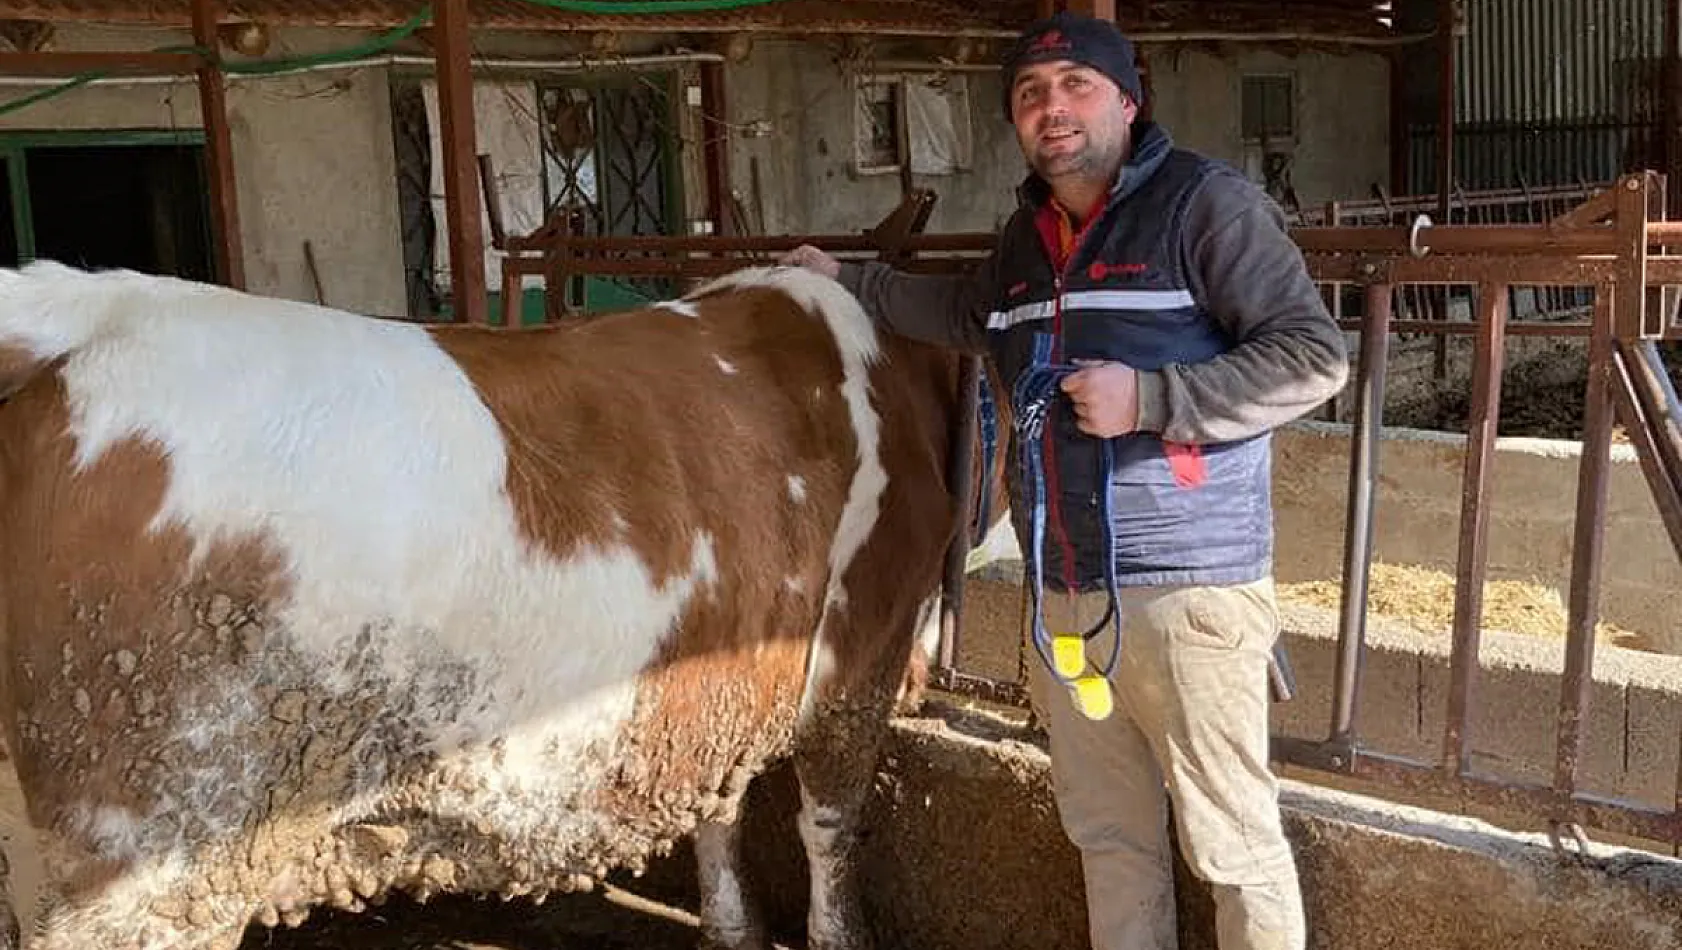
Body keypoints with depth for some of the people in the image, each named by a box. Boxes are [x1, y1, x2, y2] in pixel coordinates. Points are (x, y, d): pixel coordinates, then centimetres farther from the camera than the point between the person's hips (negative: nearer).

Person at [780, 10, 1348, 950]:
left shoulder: (1208, 202, -7)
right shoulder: (1027, 234, 14)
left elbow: (1315, 356, -12)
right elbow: (971, 315, 36)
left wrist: (1148, 398, -19)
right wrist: (850, 281, 36)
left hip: (1190, 587, -6)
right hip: (1063, 594, 7)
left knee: (1234, 845, 2)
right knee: (1109, 833, 18)